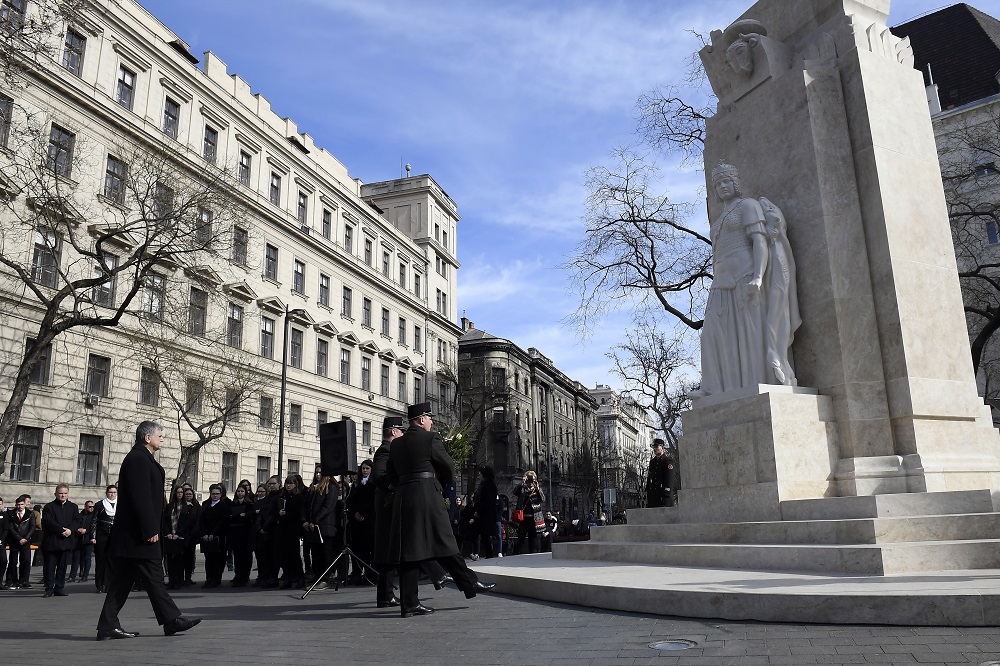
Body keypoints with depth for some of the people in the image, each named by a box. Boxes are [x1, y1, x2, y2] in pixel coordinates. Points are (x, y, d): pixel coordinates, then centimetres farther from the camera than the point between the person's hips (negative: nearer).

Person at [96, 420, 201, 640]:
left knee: (122, 581, 10)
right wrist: (150, 530, -21)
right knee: (153, 577, -3)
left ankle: (108, 626, 13)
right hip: (139, 534, -10)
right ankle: (171, 620, 4)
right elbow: (140, 497, -21)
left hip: (129, 534, 10)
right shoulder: (138, 459, -14)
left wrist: (151, 527, 18)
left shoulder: (141, 458, 18)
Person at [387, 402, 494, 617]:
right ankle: (470, 584, 12)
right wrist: (441, 480, 21)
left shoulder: (396, 445, 14)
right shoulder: (431, 438, -4)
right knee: (444, 544, 2)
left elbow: (391, 475, 16)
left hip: (402, 499, 6)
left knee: (409, 551, 5)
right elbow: (449, 470, 2)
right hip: (427, 497, -6)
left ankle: (409, 604, 7)